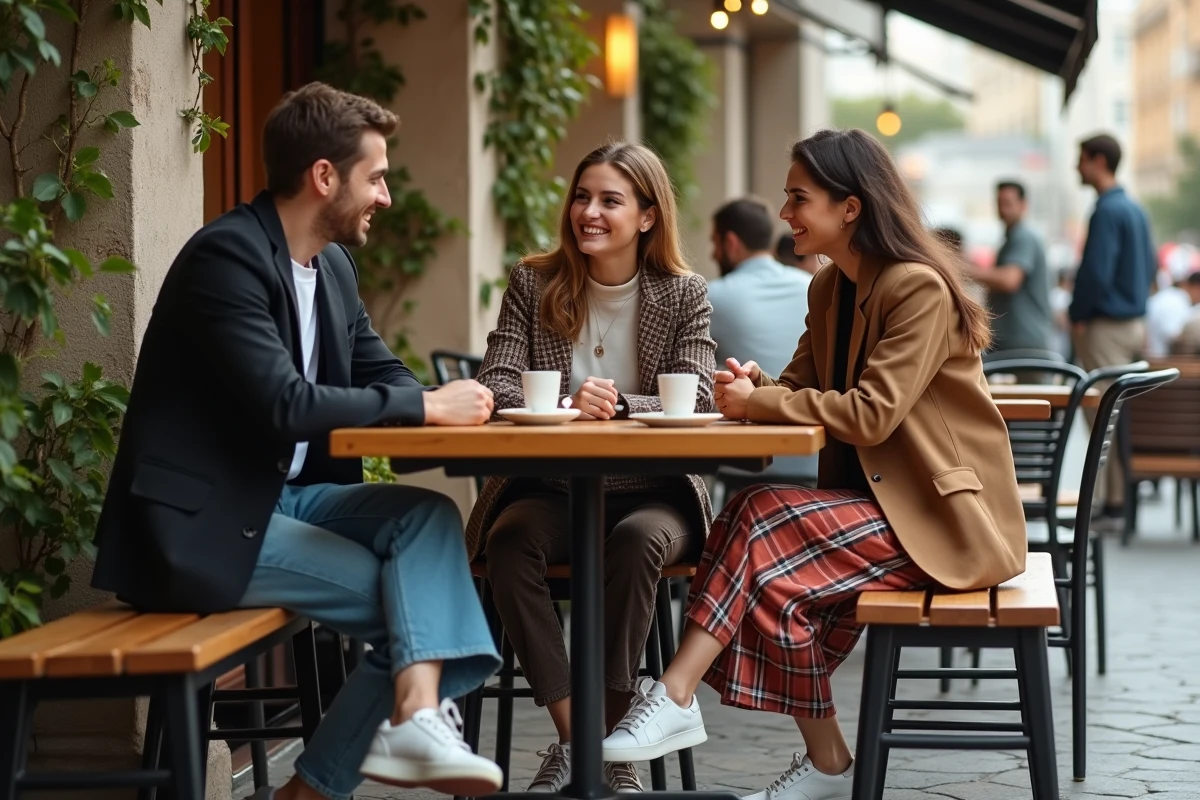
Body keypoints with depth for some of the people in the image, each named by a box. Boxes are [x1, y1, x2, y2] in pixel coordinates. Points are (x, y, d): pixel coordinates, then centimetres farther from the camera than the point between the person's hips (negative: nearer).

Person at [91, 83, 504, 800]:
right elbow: (282, 405, -27)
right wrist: (424, 407, -20)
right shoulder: (227, 255, -18)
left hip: (287, 494, 8)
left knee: (430, 516, -15)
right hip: (203, 526, -8)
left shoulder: (333, 265, 11)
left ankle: (417, 718, -31)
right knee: (404, 590, -13)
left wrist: (447, 403, -7)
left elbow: (382, 374, 17)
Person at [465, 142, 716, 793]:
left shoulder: (684, 296, 4)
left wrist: (619, 406, -26)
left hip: (651, 494, -1)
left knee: (638, 541, -35)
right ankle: (574, 739, -26)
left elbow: (694, 402, -8)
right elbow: (496, 384, -4)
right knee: (511, 537, -32)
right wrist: (569, 407, -25)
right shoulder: (533, 283, 6)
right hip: (551, 490, 1)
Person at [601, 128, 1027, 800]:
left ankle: (677, 700, -20)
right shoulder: (830, 290, 12)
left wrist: (759, 403, -17)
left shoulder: (919, 289, -16)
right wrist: (757, 387, -9)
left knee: (763, 524, -22)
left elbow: (872, 413, -23)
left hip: (944, 517, -8)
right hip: (877, 501, 8)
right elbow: (805, 388, 14)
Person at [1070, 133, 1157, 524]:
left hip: (1106, 327, -10)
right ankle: (1126, 495, 16)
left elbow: (1095, 272, -22)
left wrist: (1078, 316, -10)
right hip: (1135, 322, 10)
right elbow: (1150, 265, 21)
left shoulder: (1107, 211, -16)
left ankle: (1114, 503, -6)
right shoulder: (1136, 209, 14)